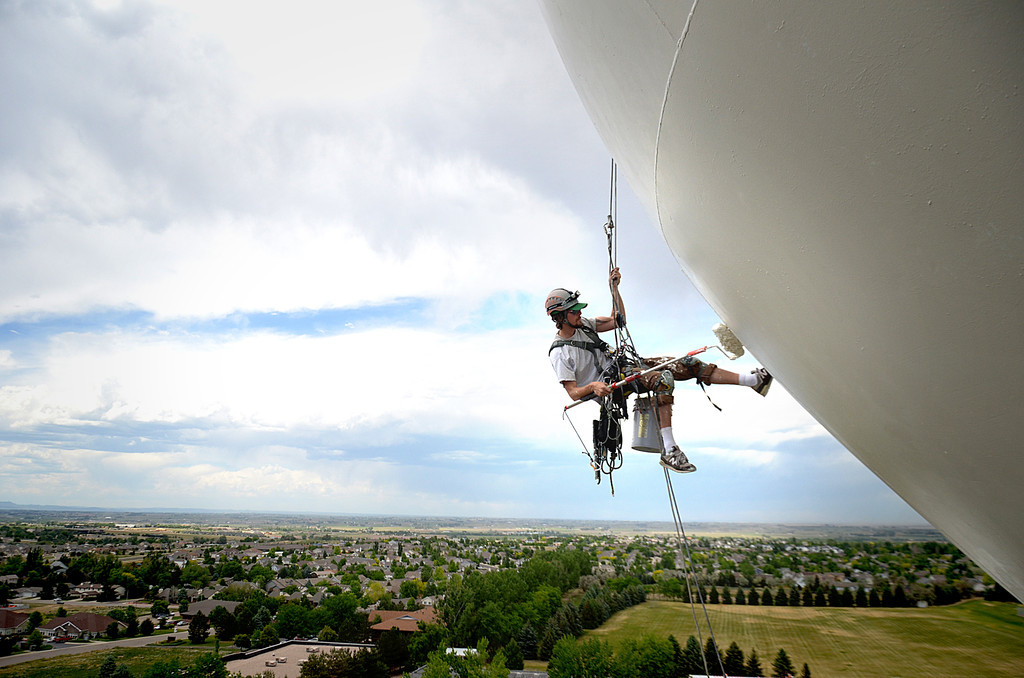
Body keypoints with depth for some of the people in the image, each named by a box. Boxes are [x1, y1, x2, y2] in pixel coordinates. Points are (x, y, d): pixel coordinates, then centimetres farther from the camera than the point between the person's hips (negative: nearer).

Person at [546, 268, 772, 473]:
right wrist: (593, 386, -37)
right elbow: (573, 393, -17)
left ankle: (752, 380, 1)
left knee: (686, 364, -3)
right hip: (608, 385, -8)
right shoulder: (560, 353, -15)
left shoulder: (582, 324, 6)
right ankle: (669, 450, -35)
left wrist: (614, 288, 4)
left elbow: (617, 320, 14)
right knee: (662, 380, -34)